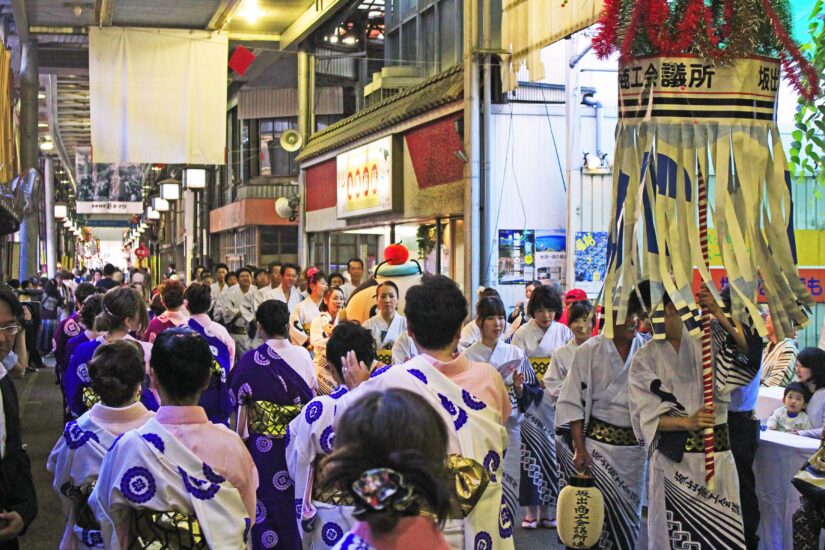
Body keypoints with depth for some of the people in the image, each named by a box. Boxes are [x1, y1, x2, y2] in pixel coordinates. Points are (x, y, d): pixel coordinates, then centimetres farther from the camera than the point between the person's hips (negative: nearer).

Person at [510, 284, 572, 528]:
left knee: (551, 453, 5)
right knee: (532, 452, -4)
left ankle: (546, 510, 13)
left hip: (555, 402, 2)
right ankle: (532, 510, 4)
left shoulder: (564, 332, 6)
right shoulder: (523, 334, -1)